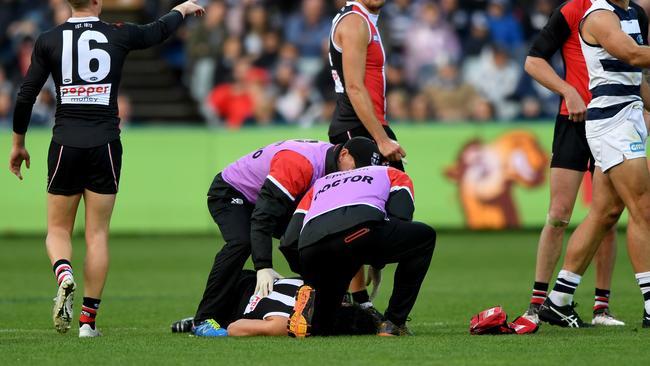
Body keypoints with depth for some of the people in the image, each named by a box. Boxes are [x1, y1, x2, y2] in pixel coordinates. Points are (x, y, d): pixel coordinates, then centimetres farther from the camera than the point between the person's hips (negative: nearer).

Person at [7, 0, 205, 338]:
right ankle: (88, 319, 4)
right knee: (97, 234, 6)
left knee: (58, 229, 10)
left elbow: (26, 97, 1)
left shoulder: (48, 41, 0)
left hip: (65, 145, 0)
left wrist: (18, 144, 13)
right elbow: (159, 31, 20)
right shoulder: (117, 35, 1)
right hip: (105, 145, 0)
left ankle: (64, 275, -23)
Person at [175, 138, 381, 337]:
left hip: (271, 198, 9)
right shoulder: (300, 163, -37)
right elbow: (263, 215, -41)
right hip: (229, 194, -9)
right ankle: (204, 320, -28)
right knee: (241, 243, -33)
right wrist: (264, 267, -46)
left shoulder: (335, 164, -9)